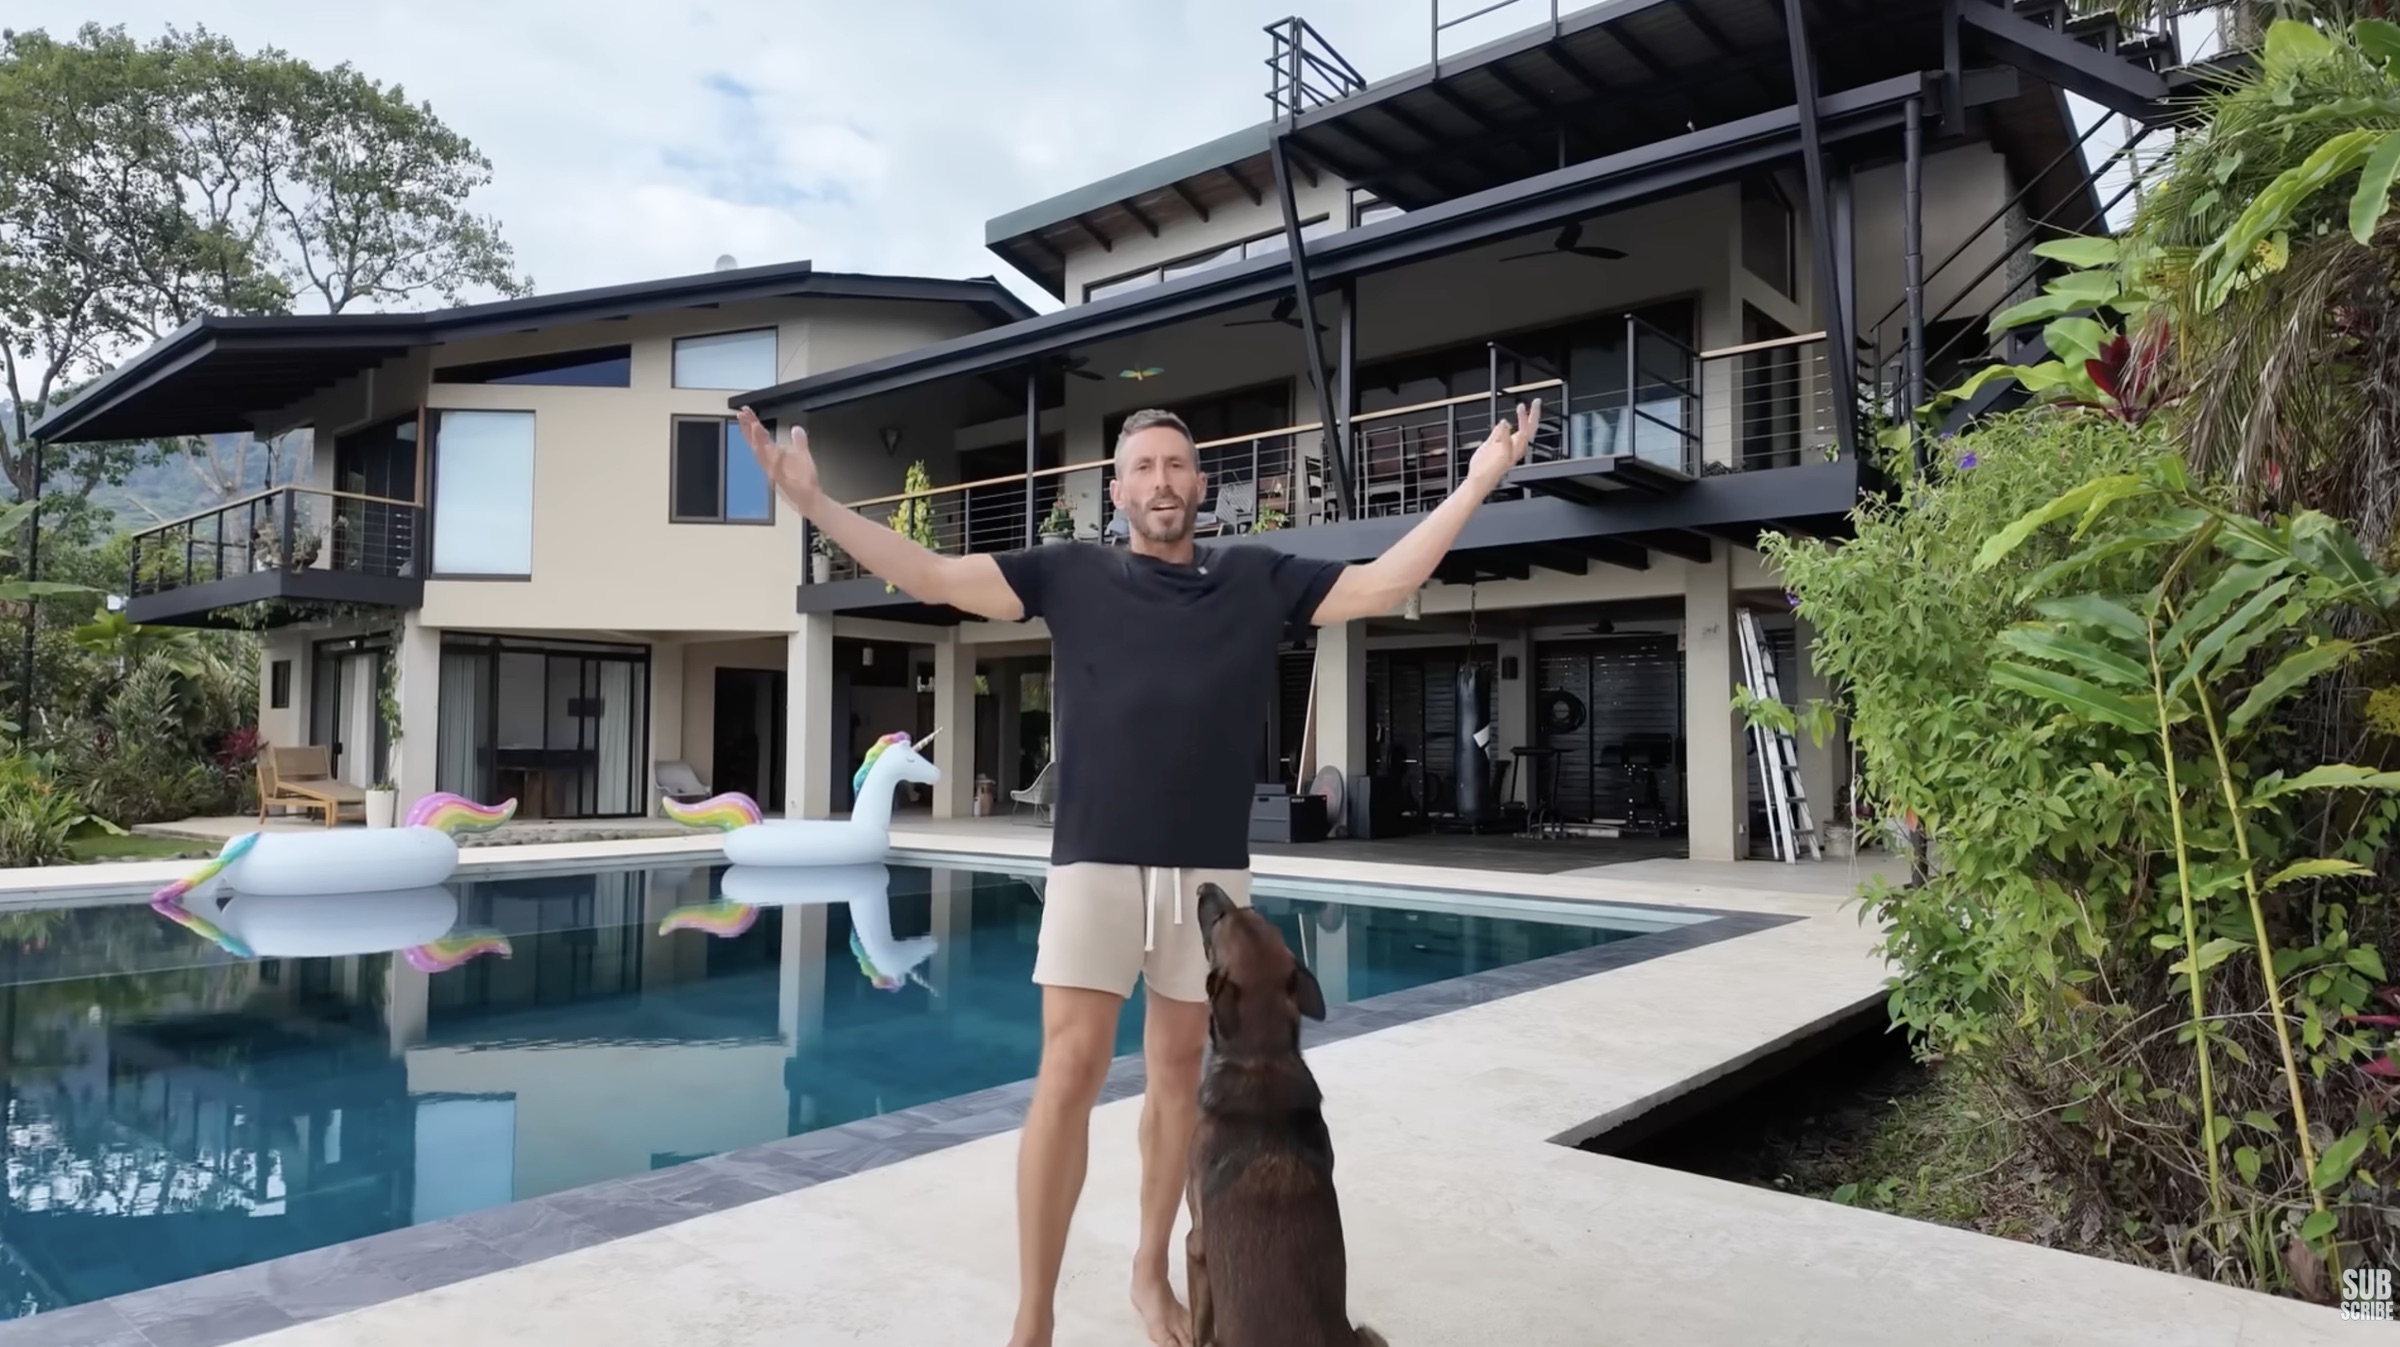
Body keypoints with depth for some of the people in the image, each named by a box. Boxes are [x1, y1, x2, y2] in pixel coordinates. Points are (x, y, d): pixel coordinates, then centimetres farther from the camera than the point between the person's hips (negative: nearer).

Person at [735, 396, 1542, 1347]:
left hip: (1211, 867, 2)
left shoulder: (1260, 579, 8)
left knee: (1178, 1071, 12)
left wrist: (1476, 484, 2)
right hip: (1095, 861, -2)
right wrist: (813, 503, -5)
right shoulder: (1071, 574, 5)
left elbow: (1381, 588, 6)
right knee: (1071, 1069, -6)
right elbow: (932, 577, 2)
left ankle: (1151, 1271, 31)